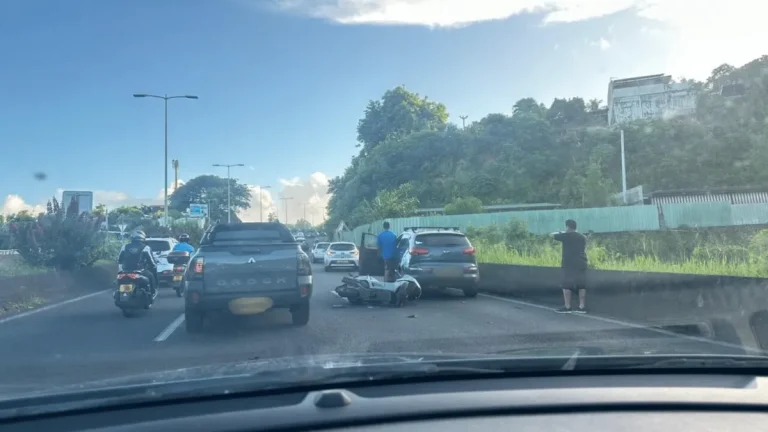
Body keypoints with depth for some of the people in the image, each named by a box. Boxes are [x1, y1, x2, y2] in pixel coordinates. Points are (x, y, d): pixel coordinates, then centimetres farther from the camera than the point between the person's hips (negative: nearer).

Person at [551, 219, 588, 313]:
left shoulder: (566, 236, -6)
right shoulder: (583, 237, 11)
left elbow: (552, 235, 7)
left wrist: (560, 233, 22)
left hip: (569, 264, -6)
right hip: (581, 263, 6)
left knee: (567, 285, 0)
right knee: (581, 285, 6)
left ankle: (567, 307, 0)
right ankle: (582, 307, 7)